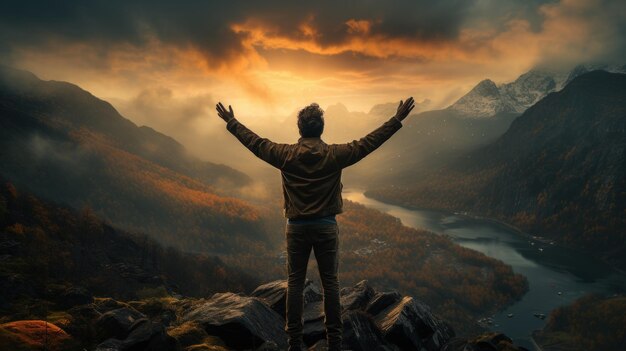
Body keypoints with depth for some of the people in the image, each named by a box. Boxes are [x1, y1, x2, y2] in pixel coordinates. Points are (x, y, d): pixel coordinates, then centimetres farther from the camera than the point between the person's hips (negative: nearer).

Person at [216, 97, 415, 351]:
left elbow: (255, 142, 5)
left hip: (297, 227, 1)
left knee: (295, 282, 8)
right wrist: (398, 119, 4)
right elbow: (368, 142, -3)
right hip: (326, 226, 0)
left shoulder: (286, 154, -5)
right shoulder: (335, 154, -7)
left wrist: (231, 122, 20)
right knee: (330, 282, 8)